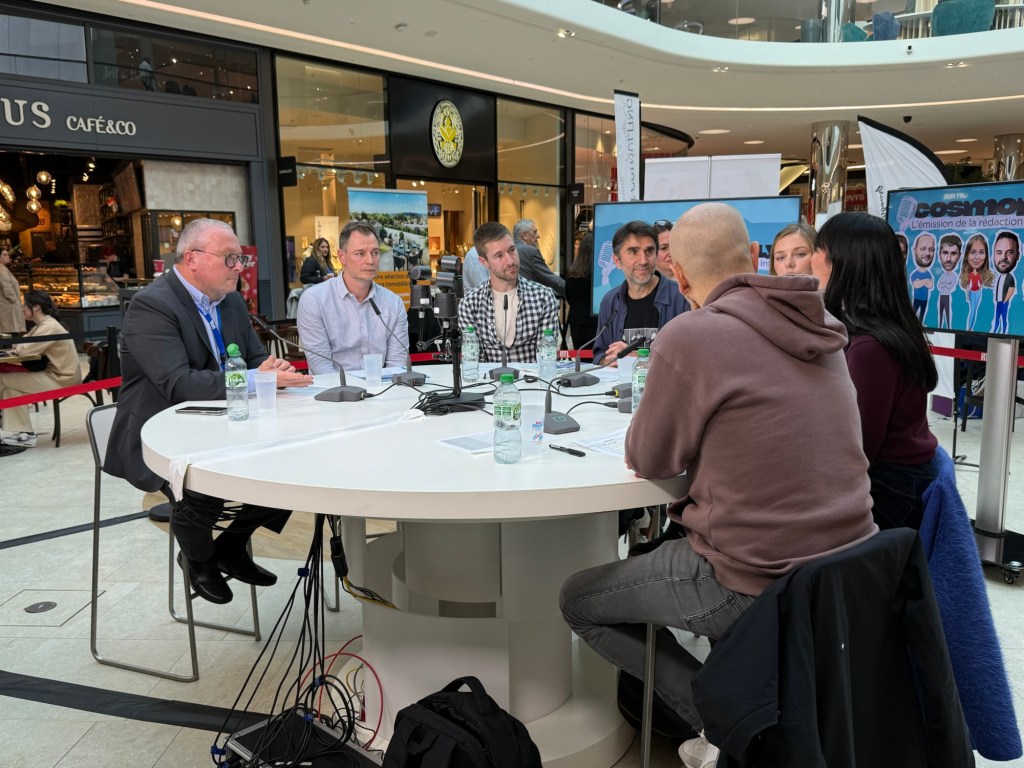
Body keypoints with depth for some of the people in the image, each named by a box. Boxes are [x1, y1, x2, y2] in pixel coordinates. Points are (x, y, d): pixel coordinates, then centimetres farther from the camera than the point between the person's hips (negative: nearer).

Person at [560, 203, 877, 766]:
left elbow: (647, 460, -5)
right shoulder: (818, 326, 3)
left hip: (756, 587, -7)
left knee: (576, 600, 12)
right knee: (670, 540, 32)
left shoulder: (689, 336, -18)